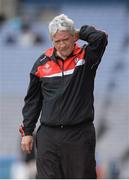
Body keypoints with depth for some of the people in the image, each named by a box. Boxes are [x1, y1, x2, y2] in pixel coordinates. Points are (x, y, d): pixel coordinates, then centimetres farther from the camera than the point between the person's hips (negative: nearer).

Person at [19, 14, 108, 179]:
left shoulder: (86, 57, 0)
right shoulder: (42, 63, 7)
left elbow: (100, 37, -21)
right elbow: (32, 100, 14)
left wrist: (80, 32, -4)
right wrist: (27, 132, 11)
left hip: (80, 135, -2)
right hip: (48, 135, 2)